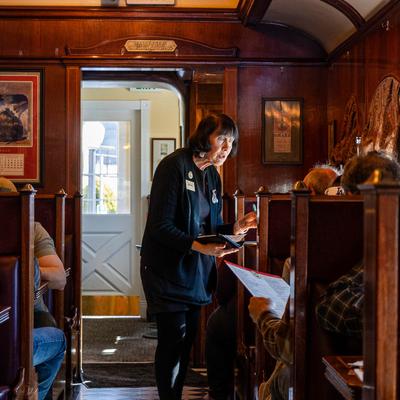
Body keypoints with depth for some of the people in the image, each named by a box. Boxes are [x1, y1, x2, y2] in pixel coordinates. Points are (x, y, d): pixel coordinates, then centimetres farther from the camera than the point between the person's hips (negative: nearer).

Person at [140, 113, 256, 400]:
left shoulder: (212, 175, 10)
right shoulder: (174, 166, -14)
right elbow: (160, 226, -20)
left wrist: (235, 228, -3)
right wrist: (200, 247, -28)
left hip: (196, 272, 7)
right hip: (168, 270, -7)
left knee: (187, 339, 10)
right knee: (174, 339, -6)